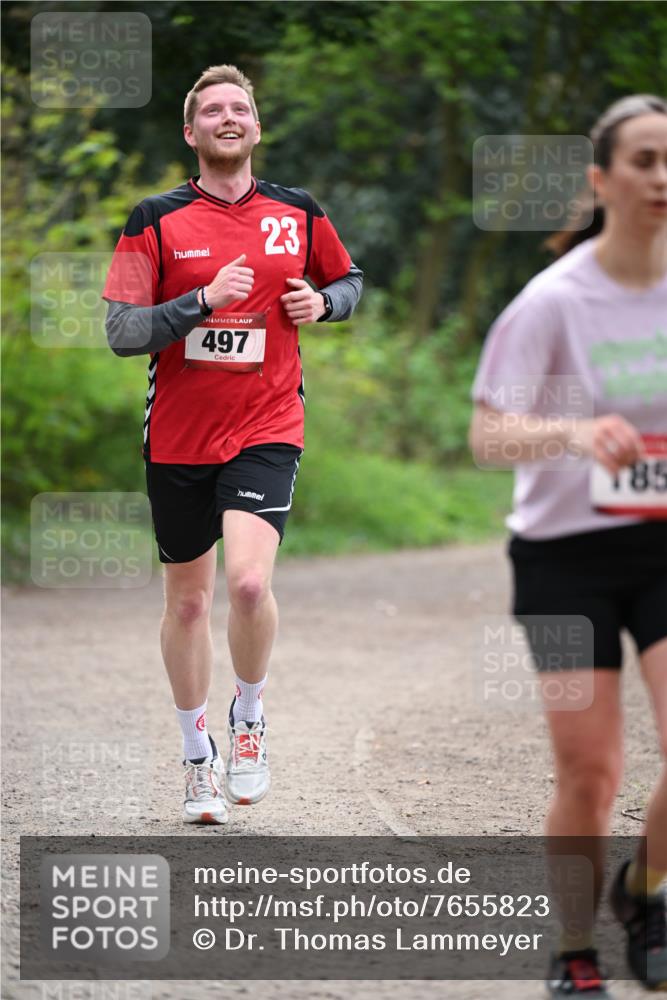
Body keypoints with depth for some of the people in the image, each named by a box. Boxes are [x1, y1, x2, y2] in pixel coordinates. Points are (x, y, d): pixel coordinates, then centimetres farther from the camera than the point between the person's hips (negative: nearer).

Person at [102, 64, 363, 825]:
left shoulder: (298, 214, 4)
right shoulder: (156, 222, -2)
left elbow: (348, 279, 22)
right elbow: (121, 332, -8)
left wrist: (322, 302, -1)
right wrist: (204, 300, -20)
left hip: (266, 431, 0)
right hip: (177, 439, 0)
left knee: (249, 582, -21)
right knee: (187, 601, 9)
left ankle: (250, 718, 6)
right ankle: (197, 755, 27)